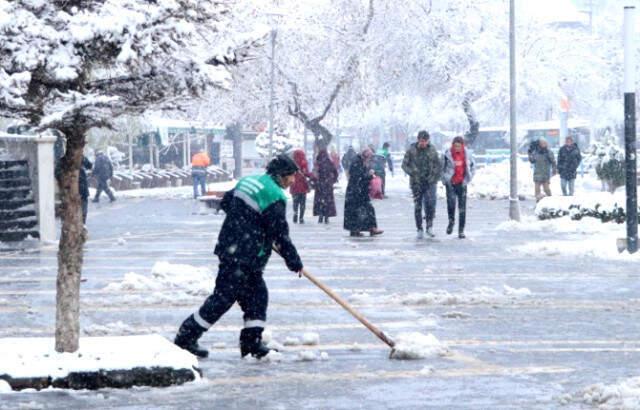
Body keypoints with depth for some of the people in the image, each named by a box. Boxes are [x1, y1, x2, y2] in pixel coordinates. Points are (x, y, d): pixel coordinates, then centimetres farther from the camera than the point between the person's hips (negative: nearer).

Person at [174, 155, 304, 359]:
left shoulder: (250, 180, 11)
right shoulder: (274, 196, -16)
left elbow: (227, 202, 24)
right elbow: (280, 234, -16)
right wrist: (295, 263, -6)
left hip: (229, 247, 10)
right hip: (243, 256, -10)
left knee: (257, 294, 14)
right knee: (224, 297, -4)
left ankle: (252, 342, 14)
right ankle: (186, 337, 1)